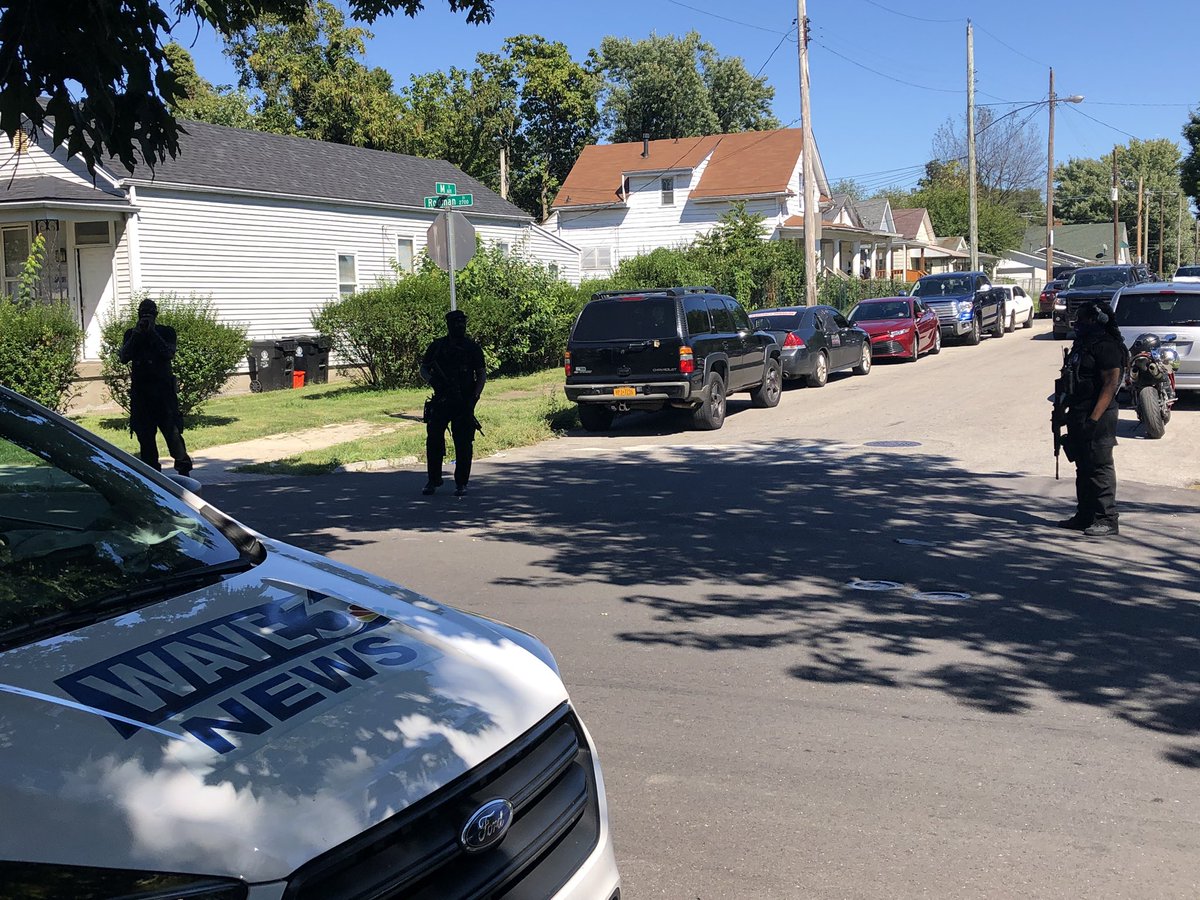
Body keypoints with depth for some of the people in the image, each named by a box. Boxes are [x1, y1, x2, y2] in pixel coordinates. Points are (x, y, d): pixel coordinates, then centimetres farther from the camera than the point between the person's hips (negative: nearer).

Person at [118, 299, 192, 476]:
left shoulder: (166, 332, 6)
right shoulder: (131, 334, 12)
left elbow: (169, 353, -11)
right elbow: (123, 357, -3)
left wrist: (152, 332, -13)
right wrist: (136, 334, -10)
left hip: (164, 389, -3)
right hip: (140, 391, 3)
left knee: (172, 431, -12)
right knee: (145, 435, 4)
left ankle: (183, 467, -4)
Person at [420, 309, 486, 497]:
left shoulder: (473, 348, 3)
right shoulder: (437, 346, 7)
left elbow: (482, 375, 2)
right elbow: (423, 369, 12)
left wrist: (475, 396, -11)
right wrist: (433, 381, -9)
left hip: (464, 403, -1)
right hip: (440, 402, 1)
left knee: (463, 444, 0)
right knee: (433, 440, 3)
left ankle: (461, 483, 9)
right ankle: (433, 480, 17)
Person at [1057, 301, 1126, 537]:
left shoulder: (1106, 346, -14)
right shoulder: (1082, 345, 16)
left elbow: (1111, 384, -20)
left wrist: (1094, 418, -25)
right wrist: (1066, 409, 20)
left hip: (1097, 417, -10)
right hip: (1079, 416, 10)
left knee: (1100, 468, -6)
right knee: (1083, 467, 14)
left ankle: (1107, 520, -1)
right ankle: (1085, 515, 22)